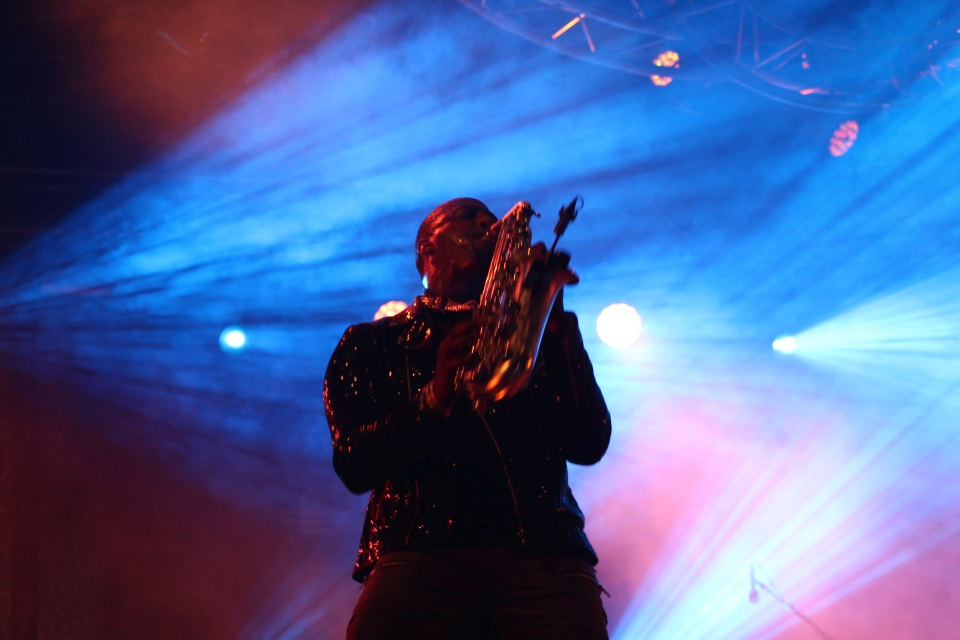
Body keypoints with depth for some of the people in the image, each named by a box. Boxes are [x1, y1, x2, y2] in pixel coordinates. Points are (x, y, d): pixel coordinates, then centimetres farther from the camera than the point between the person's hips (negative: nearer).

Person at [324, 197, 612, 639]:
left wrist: (557, 319, 2)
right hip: (421, 552, -1)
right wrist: (433, 399, -13)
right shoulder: (371, 343, 18)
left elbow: (589, 446, 9)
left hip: (545, 551, 1)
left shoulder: (535, 334, 22)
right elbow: (354, 467, 4)